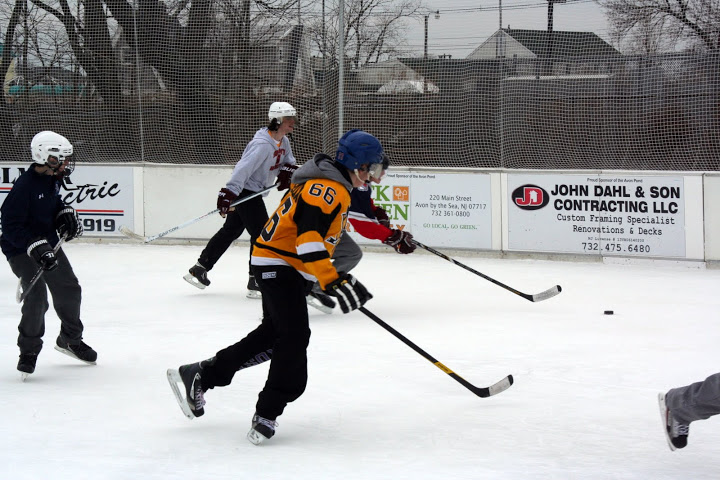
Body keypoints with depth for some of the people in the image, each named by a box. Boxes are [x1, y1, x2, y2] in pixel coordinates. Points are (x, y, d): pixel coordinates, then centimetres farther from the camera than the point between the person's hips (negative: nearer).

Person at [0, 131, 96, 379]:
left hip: (49, 244, 9)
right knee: (36, 297, -19)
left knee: (69, 289, 14)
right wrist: (36, 247, -34)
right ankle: (29, 351, -2)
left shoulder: (53, 179, -1)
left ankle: (70, 340, 36)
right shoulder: (25, 186, -27)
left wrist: (66, 214, 1)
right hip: (20, 249, -9)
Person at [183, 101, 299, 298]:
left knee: (231, 231, 17)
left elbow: (288, 160, 17)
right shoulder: (263, 144, -26)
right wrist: (228, 194, -39)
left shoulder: (283, 141, 5)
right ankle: (256, 282, -6)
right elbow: (244, 168, -33)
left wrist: (286, 171, -8)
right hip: (244, 192, -10)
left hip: (252, 193, 10)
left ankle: (199, 269, 26)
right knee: (262, 234, -10)